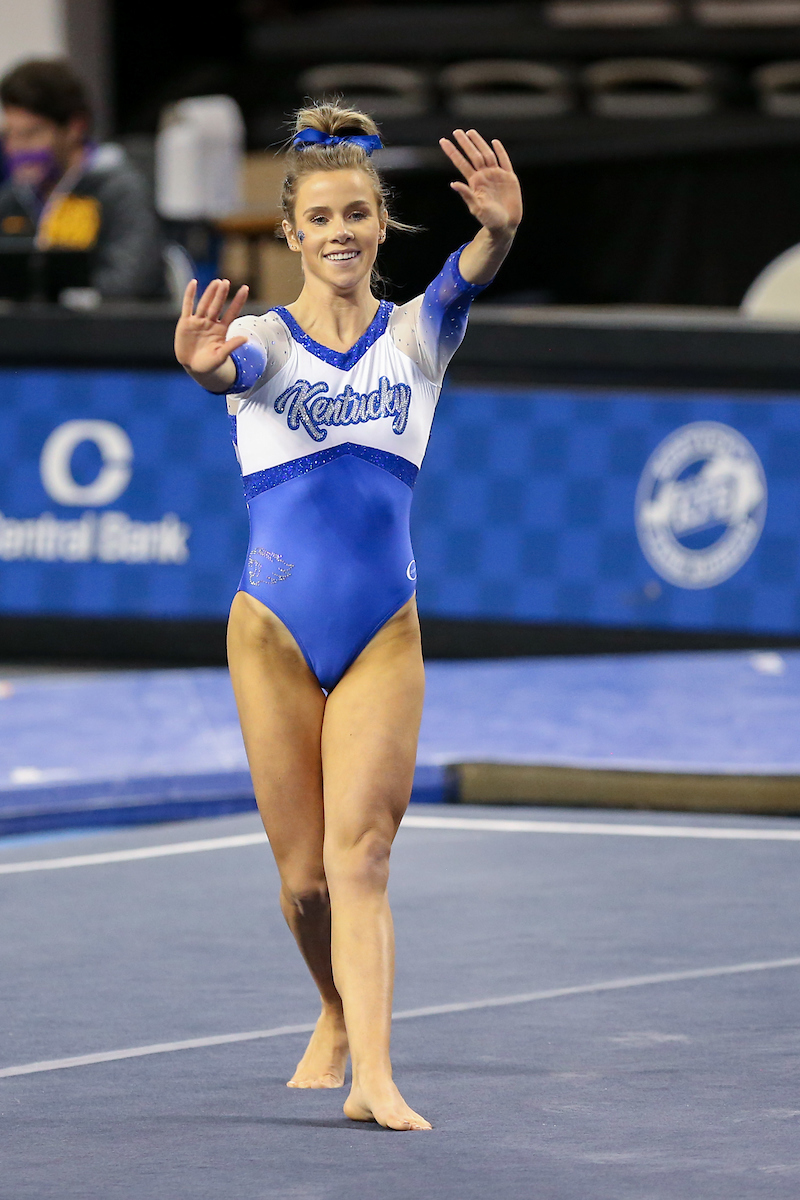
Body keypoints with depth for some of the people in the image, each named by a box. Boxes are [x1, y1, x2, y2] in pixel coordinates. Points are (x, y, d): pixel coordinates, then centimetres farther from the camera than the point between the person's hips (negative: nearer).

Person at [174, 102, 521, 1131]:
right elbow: (236, 365, -25)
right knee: (306, 873, 7)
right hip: (275, 629, 0)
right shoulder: (265, 339, 0)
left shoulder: (418, 334, 4)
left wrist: (498, 230, -43)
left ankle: (373, 1074, -19)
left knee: (360, 856, -11)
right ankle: (338, 1019, 33)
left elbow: (469, 275, -18)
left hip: (384, 634, 0)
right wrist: (204, 364, -51)